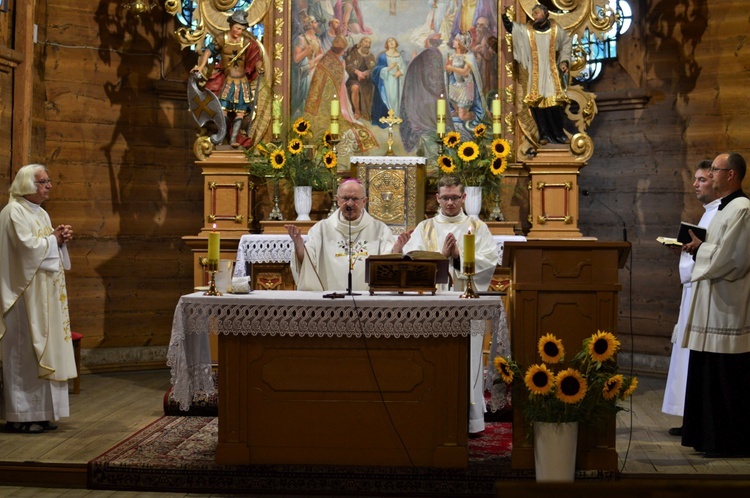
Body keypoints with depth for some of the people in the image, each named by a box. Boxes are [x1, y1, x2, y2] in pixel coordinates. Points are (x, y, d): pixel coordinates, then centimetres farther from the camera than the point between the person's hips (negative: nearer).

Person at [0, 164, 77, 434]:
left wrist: (61, 239, 1)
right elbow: (28, 247, -21)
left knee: (42, 349, 8)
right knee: (25, 351, -7)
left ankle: (38, 412, 13)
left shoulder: (41, 213, 17)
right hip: (25, 293, -9)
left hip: (45, 294, 9)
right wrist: (54, 239, -7)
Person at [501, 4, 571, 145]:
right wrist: (504, 15, -22)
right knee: (538, 103, -5)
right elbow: (510, 27, -5)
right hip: (536, 74, 0)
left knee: (555, 102, -2)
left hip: (552, 72, 0)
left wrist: (564, 61, 3)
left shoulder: (556, 28, 1)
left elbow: (566, 43, 12)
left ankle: (559, 134, 7)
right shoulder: (527, 30, 0)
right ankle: (544, 135, 2)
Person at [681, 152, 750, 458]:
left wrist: (699, 249, -6)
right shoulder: (725, 208, 16)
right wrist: (698, 247, 6)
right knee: (708, 373, 13)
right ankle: (710, 435, 21)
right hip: (714, 304, 10)